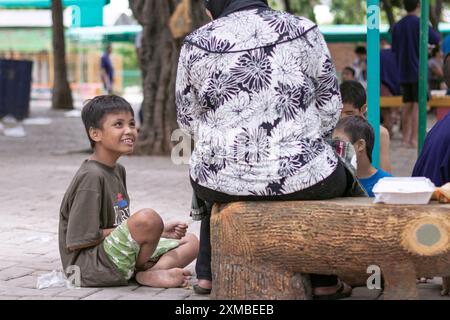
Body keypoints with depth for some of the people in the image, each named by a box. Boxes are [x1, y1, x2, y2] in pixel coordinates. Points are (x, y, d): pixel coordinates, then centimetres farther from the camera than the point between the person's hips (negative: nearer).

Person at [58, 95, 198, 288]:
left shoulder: (118, 170, 13)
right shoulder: (91, 176, -16)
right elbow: (77, 241, -19)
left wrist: (159, 231, 1)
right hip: (89, 266, -10)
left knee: (190, 242, 7)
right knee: (148, 218, -32)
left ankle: (151, 273, -19)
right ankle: (140, 269, -5)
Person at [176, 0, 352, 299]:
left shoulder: (197, 44, -3)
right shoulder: (303, 31, -4)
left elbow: (187, 117, 7)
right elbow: (330, 105, 3)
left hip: (224, 180, 2)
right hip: (302, 177, -1)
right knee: (338, 174, 35)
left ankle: (208, 274, 42)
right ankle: (324, 281, 34)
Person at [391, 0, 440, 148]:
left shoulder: (397, 26, 9)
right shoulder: (420, 22, -10)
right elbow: (435, 39, -9)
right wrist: (429, 26, 8)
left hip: (403, 73, 6)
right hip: (418, 71, -6)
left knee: (407, 106, 10)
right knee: (418, 106, -4)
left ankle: (406, 139, 11)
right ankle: (414, 139, -7)